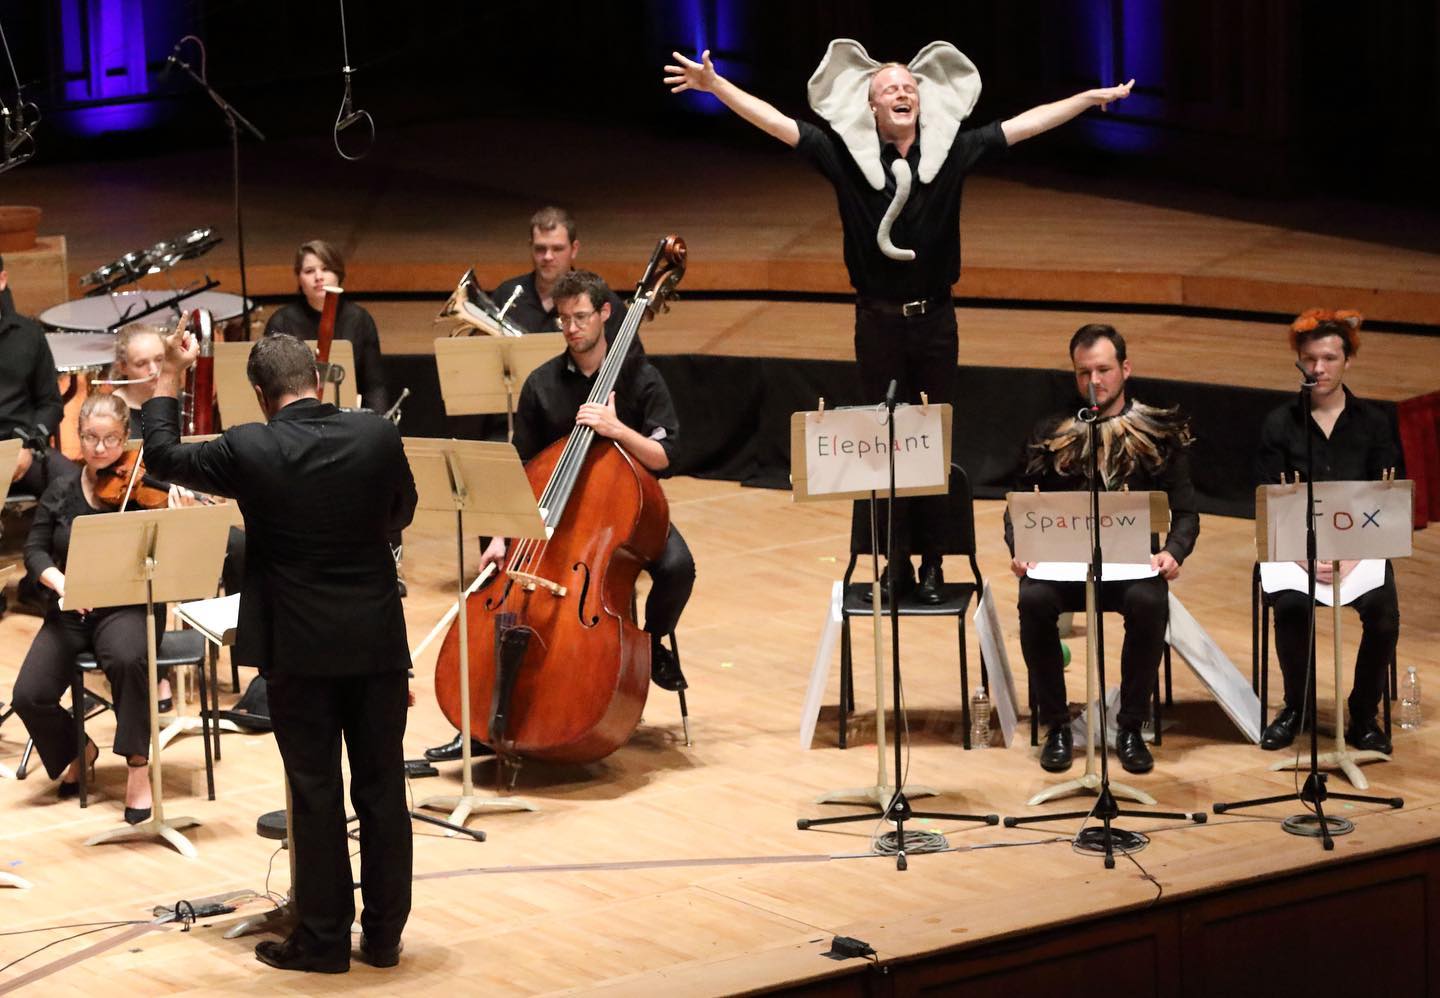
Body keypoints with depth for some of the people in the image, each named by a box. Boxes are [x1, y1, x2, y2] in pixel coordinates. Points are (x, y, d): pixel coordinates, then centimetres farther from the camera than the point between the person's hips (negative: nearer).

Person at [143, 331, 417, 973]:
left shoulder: (248, 450, -13)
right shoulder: (378, 436, -6)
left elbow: (162, 457, 4)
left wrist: (169, 377, 14)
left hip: (299, 649, -2)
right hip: (377, 640, 2)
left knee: (315, 793, 5)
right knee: (382, 786, 10)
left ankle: (323, 940, 12)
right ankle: (384, 934, 18)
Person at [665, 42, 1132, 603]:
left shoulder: (951, 149, 1)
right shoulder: (846, 153, -3)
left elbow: (1026, 124, 4)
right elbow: (775, 122, -7)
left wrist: (1090, 98, 3)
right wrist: (715, 86, -16)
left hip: (935, 321, 1)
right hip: (878, 321, -1)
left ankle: (932, 563, 14)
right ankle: (897, 562, 13)